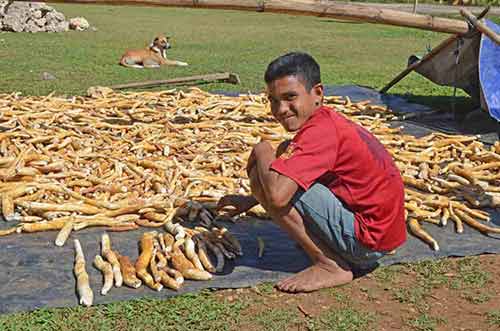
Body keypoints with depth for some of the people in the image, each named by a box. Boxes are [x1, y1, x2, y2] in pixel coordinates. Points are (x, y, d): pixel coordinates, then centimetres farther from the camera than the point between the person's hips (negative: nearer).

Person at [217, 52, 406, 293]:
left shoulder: (320, 130, -22)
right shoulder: (327, 119, 9)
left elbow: (276, 194, -32)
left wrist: (262, 151, -14)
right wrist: (249, 201, 21)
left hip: (368, 240, -10)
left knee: (263, 176, -16)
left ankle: (330, 266, -7)